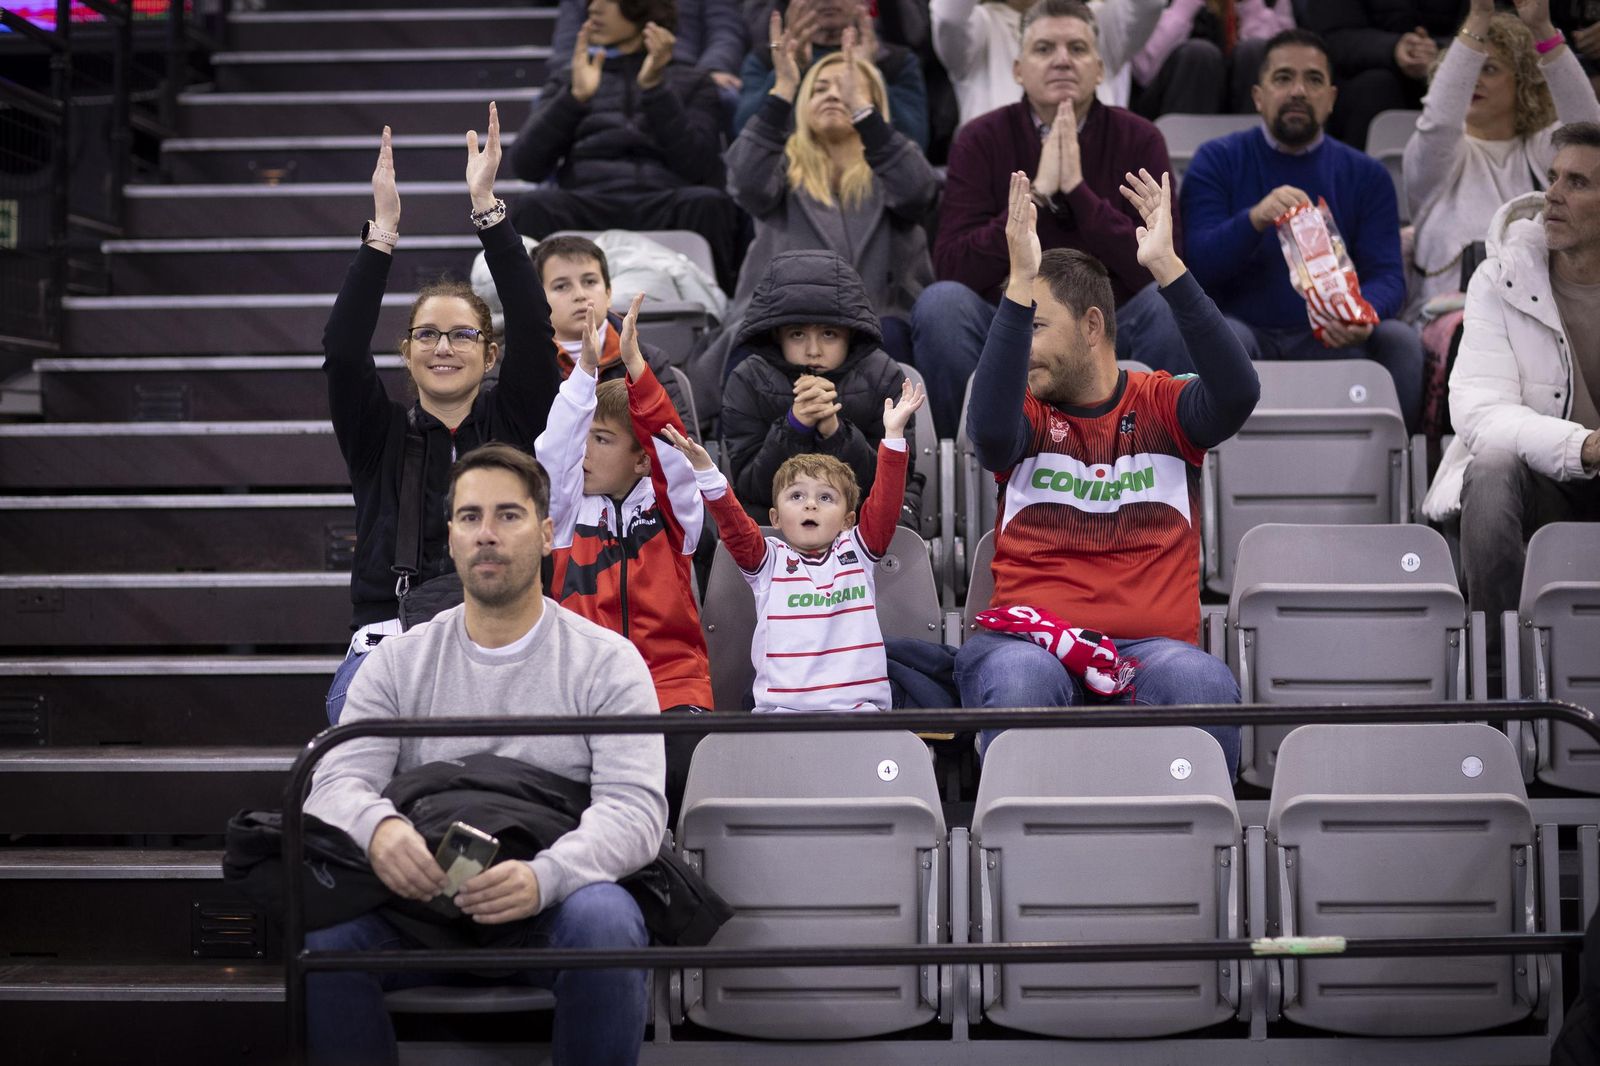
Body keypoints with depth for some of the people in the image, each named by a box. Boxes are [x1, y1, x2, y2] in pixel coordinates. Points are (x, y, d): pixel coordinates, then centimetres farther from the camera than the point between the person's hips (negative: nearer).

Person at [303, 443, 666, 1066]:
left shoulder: (606, 661, 3)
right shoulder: (399, 661, 12)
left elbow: (634, 805, -9)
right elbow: (338, 781, 1)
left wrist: (543, 878, -31)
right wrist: (377, 828, -27)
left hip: (554, 906, -2)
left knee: (606, 920, -37)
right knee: (319, 930, -29)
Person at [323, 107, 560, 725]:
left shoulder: (514, 421, 14)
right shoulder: (379, 433, 15)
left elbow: (533, 330, 0)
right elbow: (342, 351, -2)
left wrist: (486, 206, -7)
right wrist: (383, 231, -10)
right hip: (387, 637, 1)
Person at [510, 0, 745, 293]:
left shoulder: (692, 82, 22)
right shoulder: (568, 83, 26)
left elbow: (700, 167, 2)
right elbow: (525, 166, 8)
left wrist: (655, 90, -4)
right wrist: (575, 97, -2)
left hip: (667, 209, -1)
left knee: (708, 202, -34)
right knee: (535, 205, -32)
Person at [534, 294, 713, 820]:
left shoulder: (673, 507, 8)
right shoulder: (569, 510, 11)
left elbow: (672, 446, -10)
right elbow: (552, 451, -7)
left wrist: (633, 362, -20)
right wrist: (586, 368, -18)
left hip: (672, 682, -1)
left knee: (681, 773, -28)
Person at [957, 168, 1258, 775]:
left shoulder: (1161, 406, 13)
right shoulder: (1028, 416, 13)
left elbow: (1237, 393, -9)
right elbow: (990, 430, -13)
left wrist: (1167, 269, -15)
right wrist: (1019, 287, -19)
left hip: (1151, 647, 0)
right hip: (1033, 642, 0)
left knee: (1202, 682, -35)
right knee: (1017, 676, -37)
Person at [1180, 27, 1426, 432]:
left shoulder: (1366, 175, 11)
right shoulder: (1218, 161, 5)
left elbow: (1387, 276, 1)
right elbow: (1196, 265, -7)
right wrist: (1255, 219, -28)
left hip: (1329, 338, 2)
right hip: (1246, 328, -2)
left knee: (1400, 340, -26)